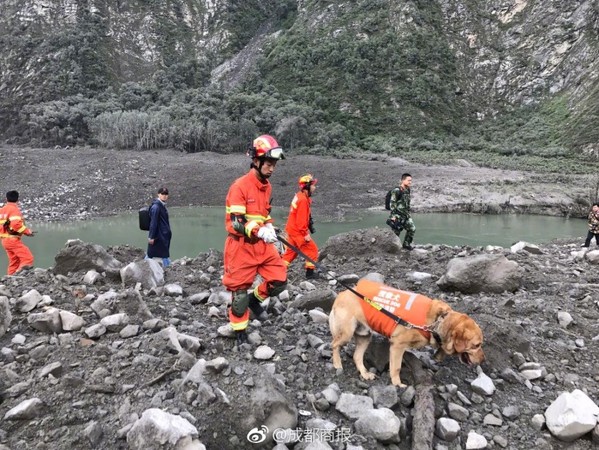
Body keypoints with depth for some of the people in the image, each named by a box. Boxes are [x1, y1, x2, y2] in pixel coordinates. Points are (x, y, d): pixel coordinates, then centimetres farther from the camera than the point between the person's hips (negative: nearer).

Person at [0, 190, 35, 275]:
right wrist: (27, 231, -16)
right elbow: (16, 224, -25)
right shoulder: (14, 209, -11)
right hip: (13, 239, -9)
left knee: (14, 262, 16)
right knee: (28, 259, -12)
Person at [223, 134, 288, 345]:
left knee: (279, 280, 2)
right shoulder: (240, 186, -16)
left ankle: (256, 299, 29)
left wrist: (269, 226, 2)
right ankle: (240, 331, 21)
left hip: (263, 244, 7)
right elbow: (234, 222, -21)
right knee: (240, 289, 4)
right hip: (242, 245, -7)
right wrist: (259, 231, -33)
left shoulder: (267, 186, 9)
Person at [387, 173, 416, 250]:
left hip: (405, 215, 8)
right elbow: (392, 204, -18)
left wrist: (408, 213, 20)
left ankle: (406, 244, 19)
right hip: (397, 215, -8)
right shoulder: (397, 191, -17)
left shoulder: (408, 191, 10)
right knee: (395, 232, -2)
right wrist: (393, 216, -21)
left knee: (412, 228, 5)